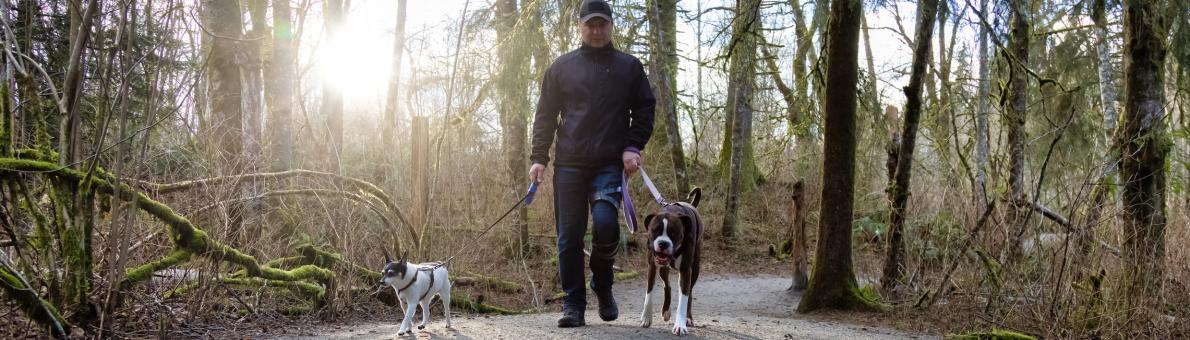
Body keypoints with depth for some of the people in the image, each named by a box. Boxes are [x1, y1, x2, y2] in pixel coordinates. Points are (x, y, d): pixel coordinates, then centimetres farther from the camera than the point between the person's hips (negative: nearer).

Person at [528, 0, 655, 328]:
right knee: (569, 235, -1)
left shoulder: (629, 66, 12)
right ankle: (573, 306, 6)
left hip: (610, 164, -1)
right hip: (569, 165, 1)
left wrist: (633, 147, -5)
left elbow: (644, 111, 11)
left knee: (605, 222, -21)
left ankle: (602, 285, 5)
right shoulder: (562, 67, 12)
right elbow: (545, 116, 11)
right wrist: (539, 158, 2)